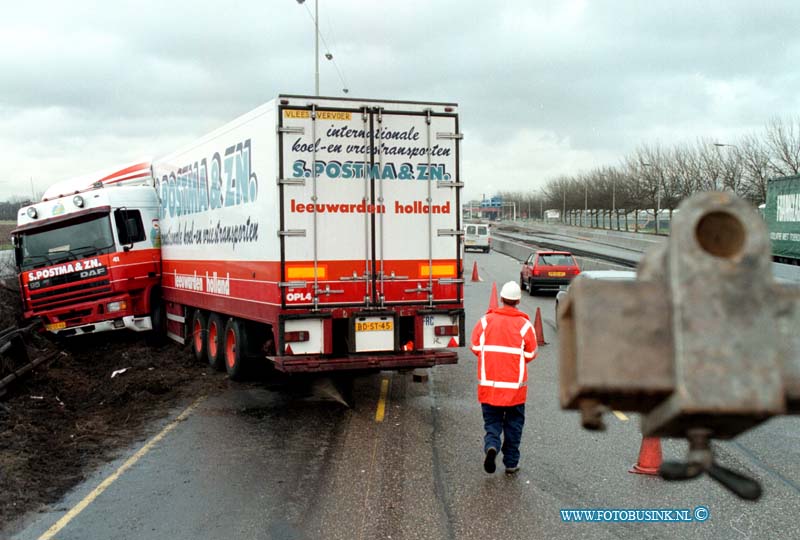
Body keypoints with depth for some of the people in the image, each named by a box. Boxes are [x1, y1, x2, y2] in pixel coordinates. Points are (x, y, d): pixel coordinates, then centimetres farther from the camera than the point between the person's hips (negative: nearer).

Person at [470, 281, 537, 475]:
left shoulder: (486, 320, -2)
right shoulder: (524, 324, -5)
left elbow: (476, 347, 1)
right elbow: (530, 354, -1)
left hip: (489, 384, 1)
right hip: (515, 386, -1)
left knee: (492, 421, 11)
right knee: (514, 423, 13)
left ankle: (491, 445, -17)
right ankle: (511, 463, 17)